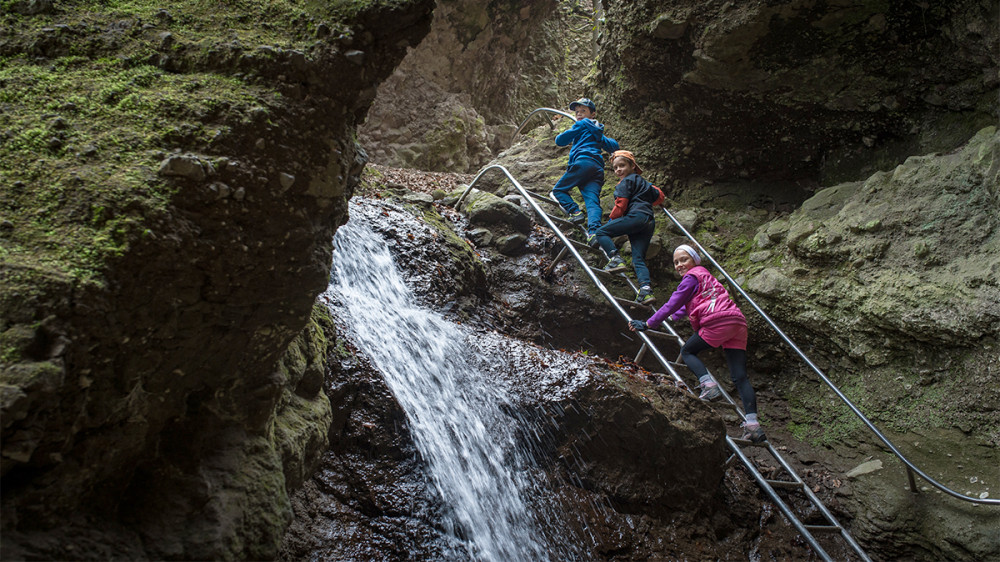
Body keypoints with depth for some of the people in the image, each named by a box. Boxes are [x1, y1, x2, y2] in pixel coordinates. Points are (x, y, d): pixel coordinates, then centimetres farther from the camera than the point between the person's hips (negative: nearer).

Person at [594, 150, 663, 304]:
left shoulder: (626, 182, 4)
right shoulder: (644, 182, 31)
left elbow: (621, 205, -4)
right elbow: (660, 196, 39)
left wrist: (611, 221, 10)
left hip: (636, 216, -8)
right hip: (649, 222, 9)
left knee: (601, 232, -1)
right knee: (638, 258, 0)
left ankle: (615, 259, -20)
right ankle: (646, 289, -17)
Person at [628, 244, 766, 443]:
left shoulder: (691, 277, 6)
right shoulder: (704, 275, 33)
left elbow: (672, 304, 3)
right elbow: (690, 305, 46)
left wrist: (648, 324, 7)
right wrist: (672, 317, 56)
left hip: (718, 321, -8)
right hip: (738, 322, 8)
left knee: (687, 351, 12)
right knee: (740, 377, -2)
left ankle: (709, 384, -11)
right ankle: (752, 423, -13)